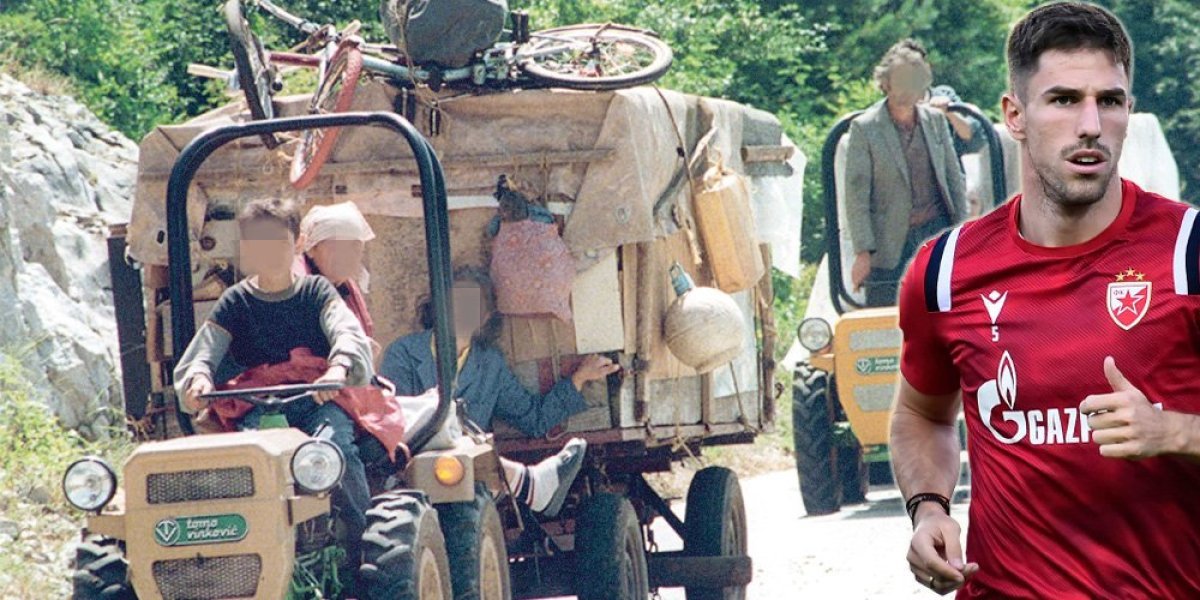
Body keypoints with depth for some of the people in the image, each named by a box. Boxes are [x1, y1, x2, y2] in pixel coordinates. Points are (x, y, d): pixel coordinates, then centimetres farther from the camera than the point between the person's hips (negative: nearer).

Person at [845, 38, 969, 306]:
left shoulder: (936, 121, 7)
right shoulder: (864, 128, -5)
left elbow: (955, 179, 13)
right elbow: (856, 195, -6)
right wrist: (863, 252, -12)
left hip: (937, 233, 3)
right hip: (890, 244, -3)